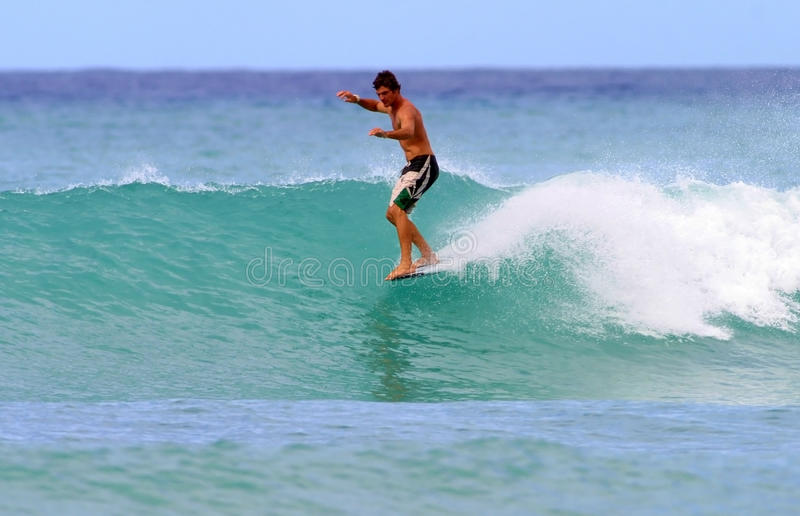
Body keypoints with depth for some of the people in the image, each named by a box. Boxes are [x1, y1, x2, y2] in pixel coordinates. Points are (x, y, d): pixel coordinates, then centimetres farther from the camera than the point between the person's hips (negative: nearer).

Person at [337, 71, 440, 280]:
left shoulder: (406, 110, -20)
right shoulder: (391, 108, 11)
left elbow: (408, 131, -43)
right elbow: (374, 106, 34)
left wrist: (385, 134, -62)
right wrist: (356, 100, 12)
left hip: (424, 165, -11)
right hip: (412, 166, 11)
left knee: (397, 209, -24)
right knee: (392, 214, 14)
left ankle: (406, 264, -30)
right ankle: (428, 255, 20)